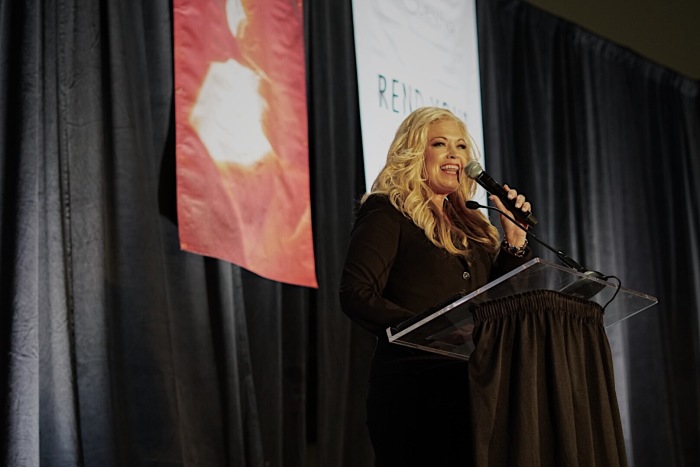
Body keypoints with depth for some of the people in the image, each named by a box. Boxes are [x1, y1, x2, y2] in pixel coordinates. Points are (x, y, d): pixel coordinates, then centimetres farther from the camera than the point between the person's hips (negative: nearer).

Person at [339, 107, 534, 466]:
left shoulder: (470, 223, 20)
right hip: (413, 388, -6)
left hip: (471, 387, 7)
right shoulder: (386, 213, -1)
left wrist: (514, 234, 9)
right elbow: (356, 295, -13)